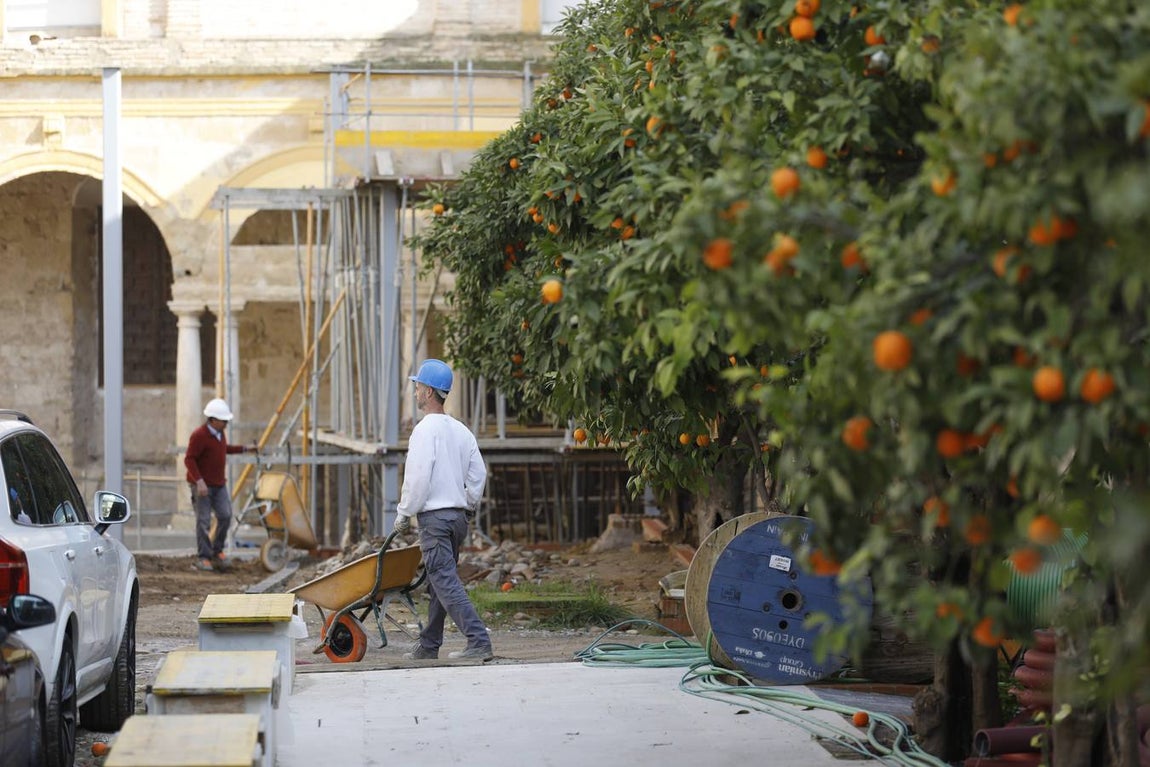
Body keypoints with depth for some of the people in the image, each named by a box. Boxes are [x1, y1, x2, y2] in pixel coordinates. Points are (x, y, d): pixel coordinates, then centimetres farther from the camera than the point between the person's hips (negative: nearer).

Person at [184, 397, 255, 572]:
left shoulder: (219, 433, 9)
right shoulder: (199, 436, -18)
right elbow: (189, 460, -20)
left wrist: (244, 449, 27)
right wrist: (199, 481, -27)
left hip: (219, 484, 8)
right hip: (201, 485, -8)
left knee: (225, 515, -1)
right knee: (204, 521, -6)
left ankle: (217, 550, 14)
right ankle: (203, 558, -1)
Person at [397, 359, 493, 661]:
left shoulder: (425, 429, -12)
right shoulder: (461, 431, 12)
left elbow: (417, 477, -16)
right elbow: (478, 474, 13)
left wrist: (403, 514, -6)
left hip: (434, 517, -8)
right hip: (459, 516, 8)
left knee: (446, 583, -10)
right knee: (438, 583, 15)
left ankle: (479, 643, -19)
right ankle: (428, 645, 22)